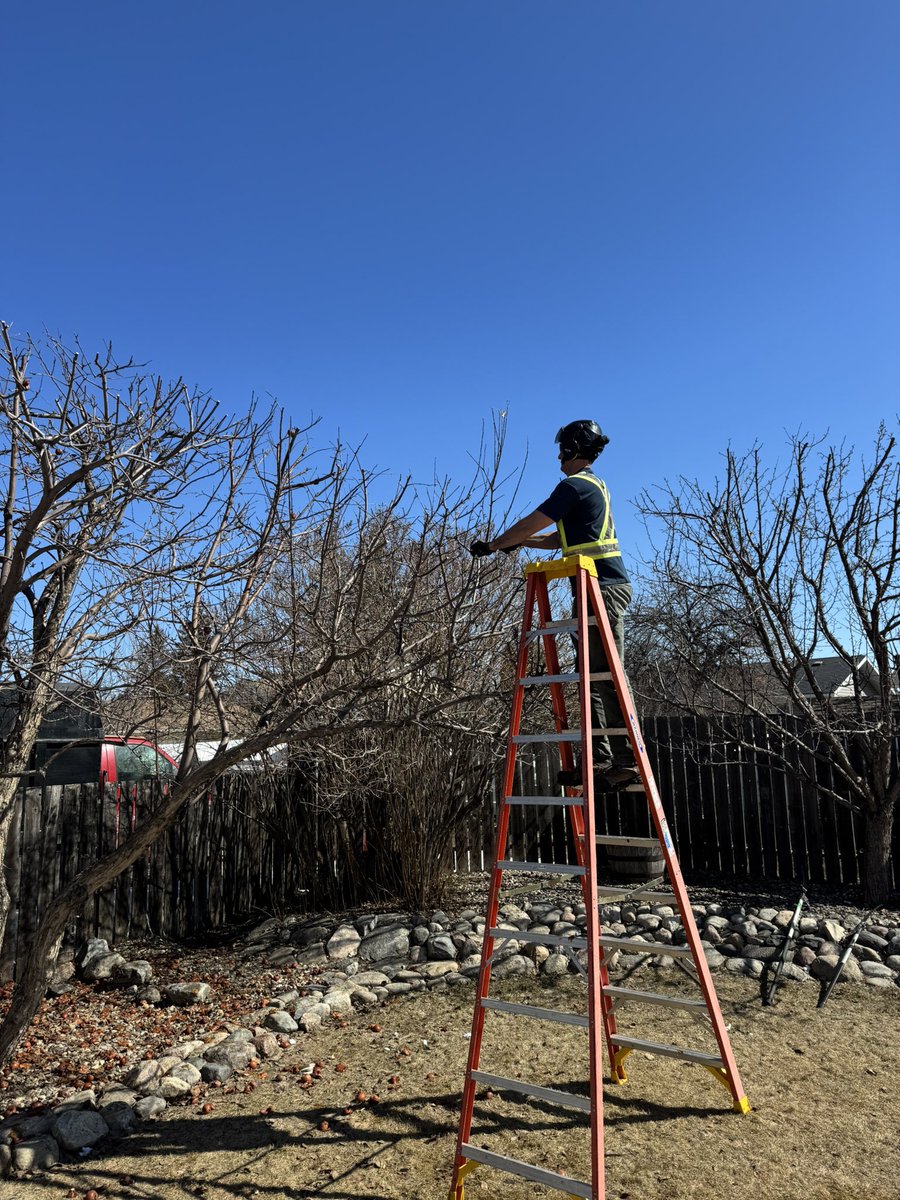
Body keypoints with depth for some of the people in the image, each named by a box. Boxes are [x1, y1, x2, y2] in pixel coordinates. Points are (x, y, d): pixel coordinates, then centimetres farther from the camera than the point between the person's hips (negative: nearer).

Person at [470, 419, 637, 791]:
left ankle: (626, 761, -8)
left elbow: (530, 524, -6)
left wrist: (493, 545, 8)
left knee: (608, 675, -10)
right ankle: (599, 757, 8)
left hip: (602, 587, -10)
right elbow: (564, 540, 29)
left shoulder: (575, 485, -7)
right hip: (603, 588, 10)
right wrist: (519, 541, 28)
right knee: (594, 675, 7)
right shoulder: (594, 486, 24)